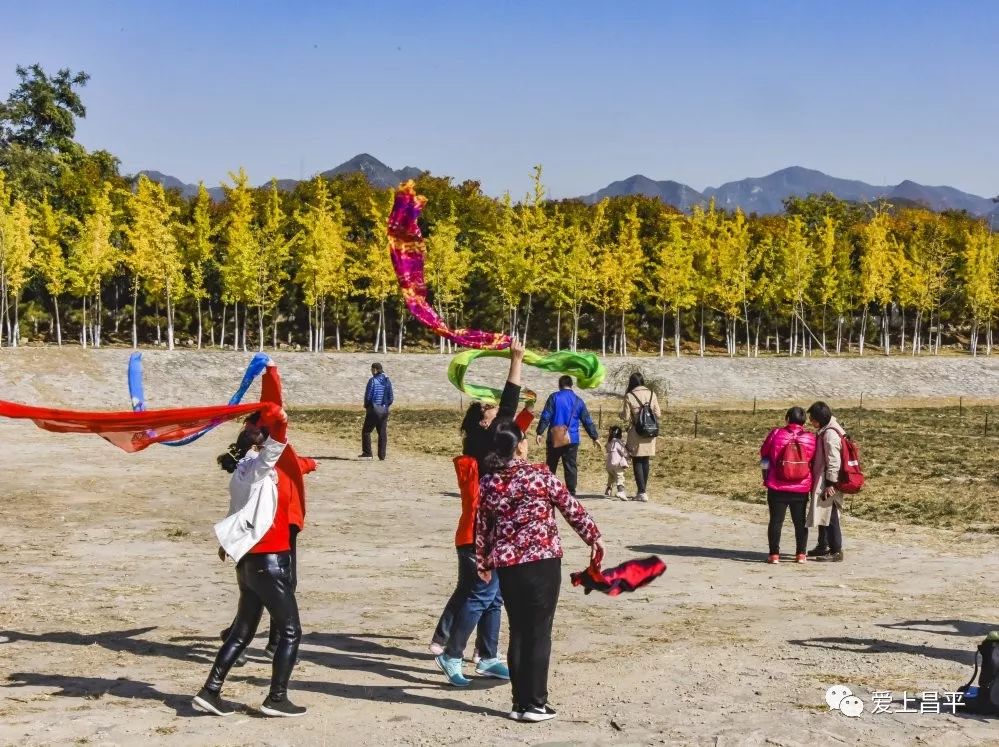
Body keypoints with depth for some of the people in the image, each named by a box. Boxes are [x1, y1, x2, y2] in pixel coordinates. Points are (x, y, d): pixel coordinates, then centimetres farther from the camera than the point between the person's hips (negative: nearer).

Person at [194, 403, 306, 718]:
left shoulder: (242, 472, 12)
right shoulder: (258, 466, -11)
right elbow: (278, 427, -31)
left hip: (250, 562, 9)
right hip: (269, 562, -9)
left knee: (242, 631, 16)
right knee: (290, 632, 2)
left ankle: (210, 692, 15)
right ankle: (276, 699, 5)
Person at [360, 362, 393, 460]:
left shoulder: (372, 380, -12)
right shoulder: (387, 381, 4)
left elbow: (368, 396, -12)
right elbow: (391, 398, 5)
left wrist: (366, 406, 6)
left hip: (374, 410, -5)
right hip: (384, 410, 5)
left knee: (366, 431, 6)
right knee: (382, 433, 7)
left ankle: (367, 453, 3)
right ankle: (382, 456, 6)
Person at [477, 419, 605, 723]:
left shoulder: (487, 482, 3)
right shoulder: (539, 475, -8)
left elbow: (482, 527, 10)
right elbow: (571, 508, 0)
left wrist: (483, 563, 24)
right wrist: (593, 537, 15)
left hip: (506, 566, 4)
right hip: (542, 562, -4)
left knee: (517, 633, 13)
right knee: (539, 633, 3)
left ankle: (520, 703, 17)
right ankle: (534, 704, 6)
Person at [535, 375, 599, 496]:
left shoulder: (554, 397, -1)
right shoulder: (578, 401, 8)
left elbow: (545, 416, -9)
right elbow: (587, 421, 9)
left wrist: (540, 432, -8)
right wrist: (595, 437, 15)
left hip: (554, 438, -2)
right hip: (572, 440, 2)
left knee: (550, 467, 8)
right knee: (570, 467, 3)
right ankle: (571, 493, -1)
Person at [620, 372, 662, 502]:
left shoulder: (629, 396, -11)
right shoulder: (651, 394, 0)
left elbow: (626, 417, -11)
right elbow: (658, 414, 2)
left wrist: (621, 413, 11)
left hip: (636, 433, -4)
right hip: (650, 433, 4)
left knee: (637, 462, 2)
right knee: (645, 461, 16)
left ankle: (642, 492, -6)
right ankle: (643, 490, 24)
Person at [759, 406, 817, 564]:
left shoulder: (776, 434, -8)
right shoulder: (811, 439, -3)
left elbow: (764, 453, 4)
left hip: (777, 487, -2)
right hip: (802, 489, 2)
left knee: (776, 520, 4)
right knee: (800, 522, 13)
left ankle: (774, 554, 3)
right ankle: (800, 554, 13)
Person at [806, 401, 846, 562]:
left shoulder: (830, 434, -18)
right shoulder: (824, 432, 13)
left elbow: (834, 460, -21)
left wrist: (831, 483, -21)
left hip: (828, 483, -10)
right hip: (821, 482, 10)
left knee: (830, 516, -6)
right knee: (822, 514, 19)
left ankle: (836, 551, -1)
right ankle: (823, 546, 31)